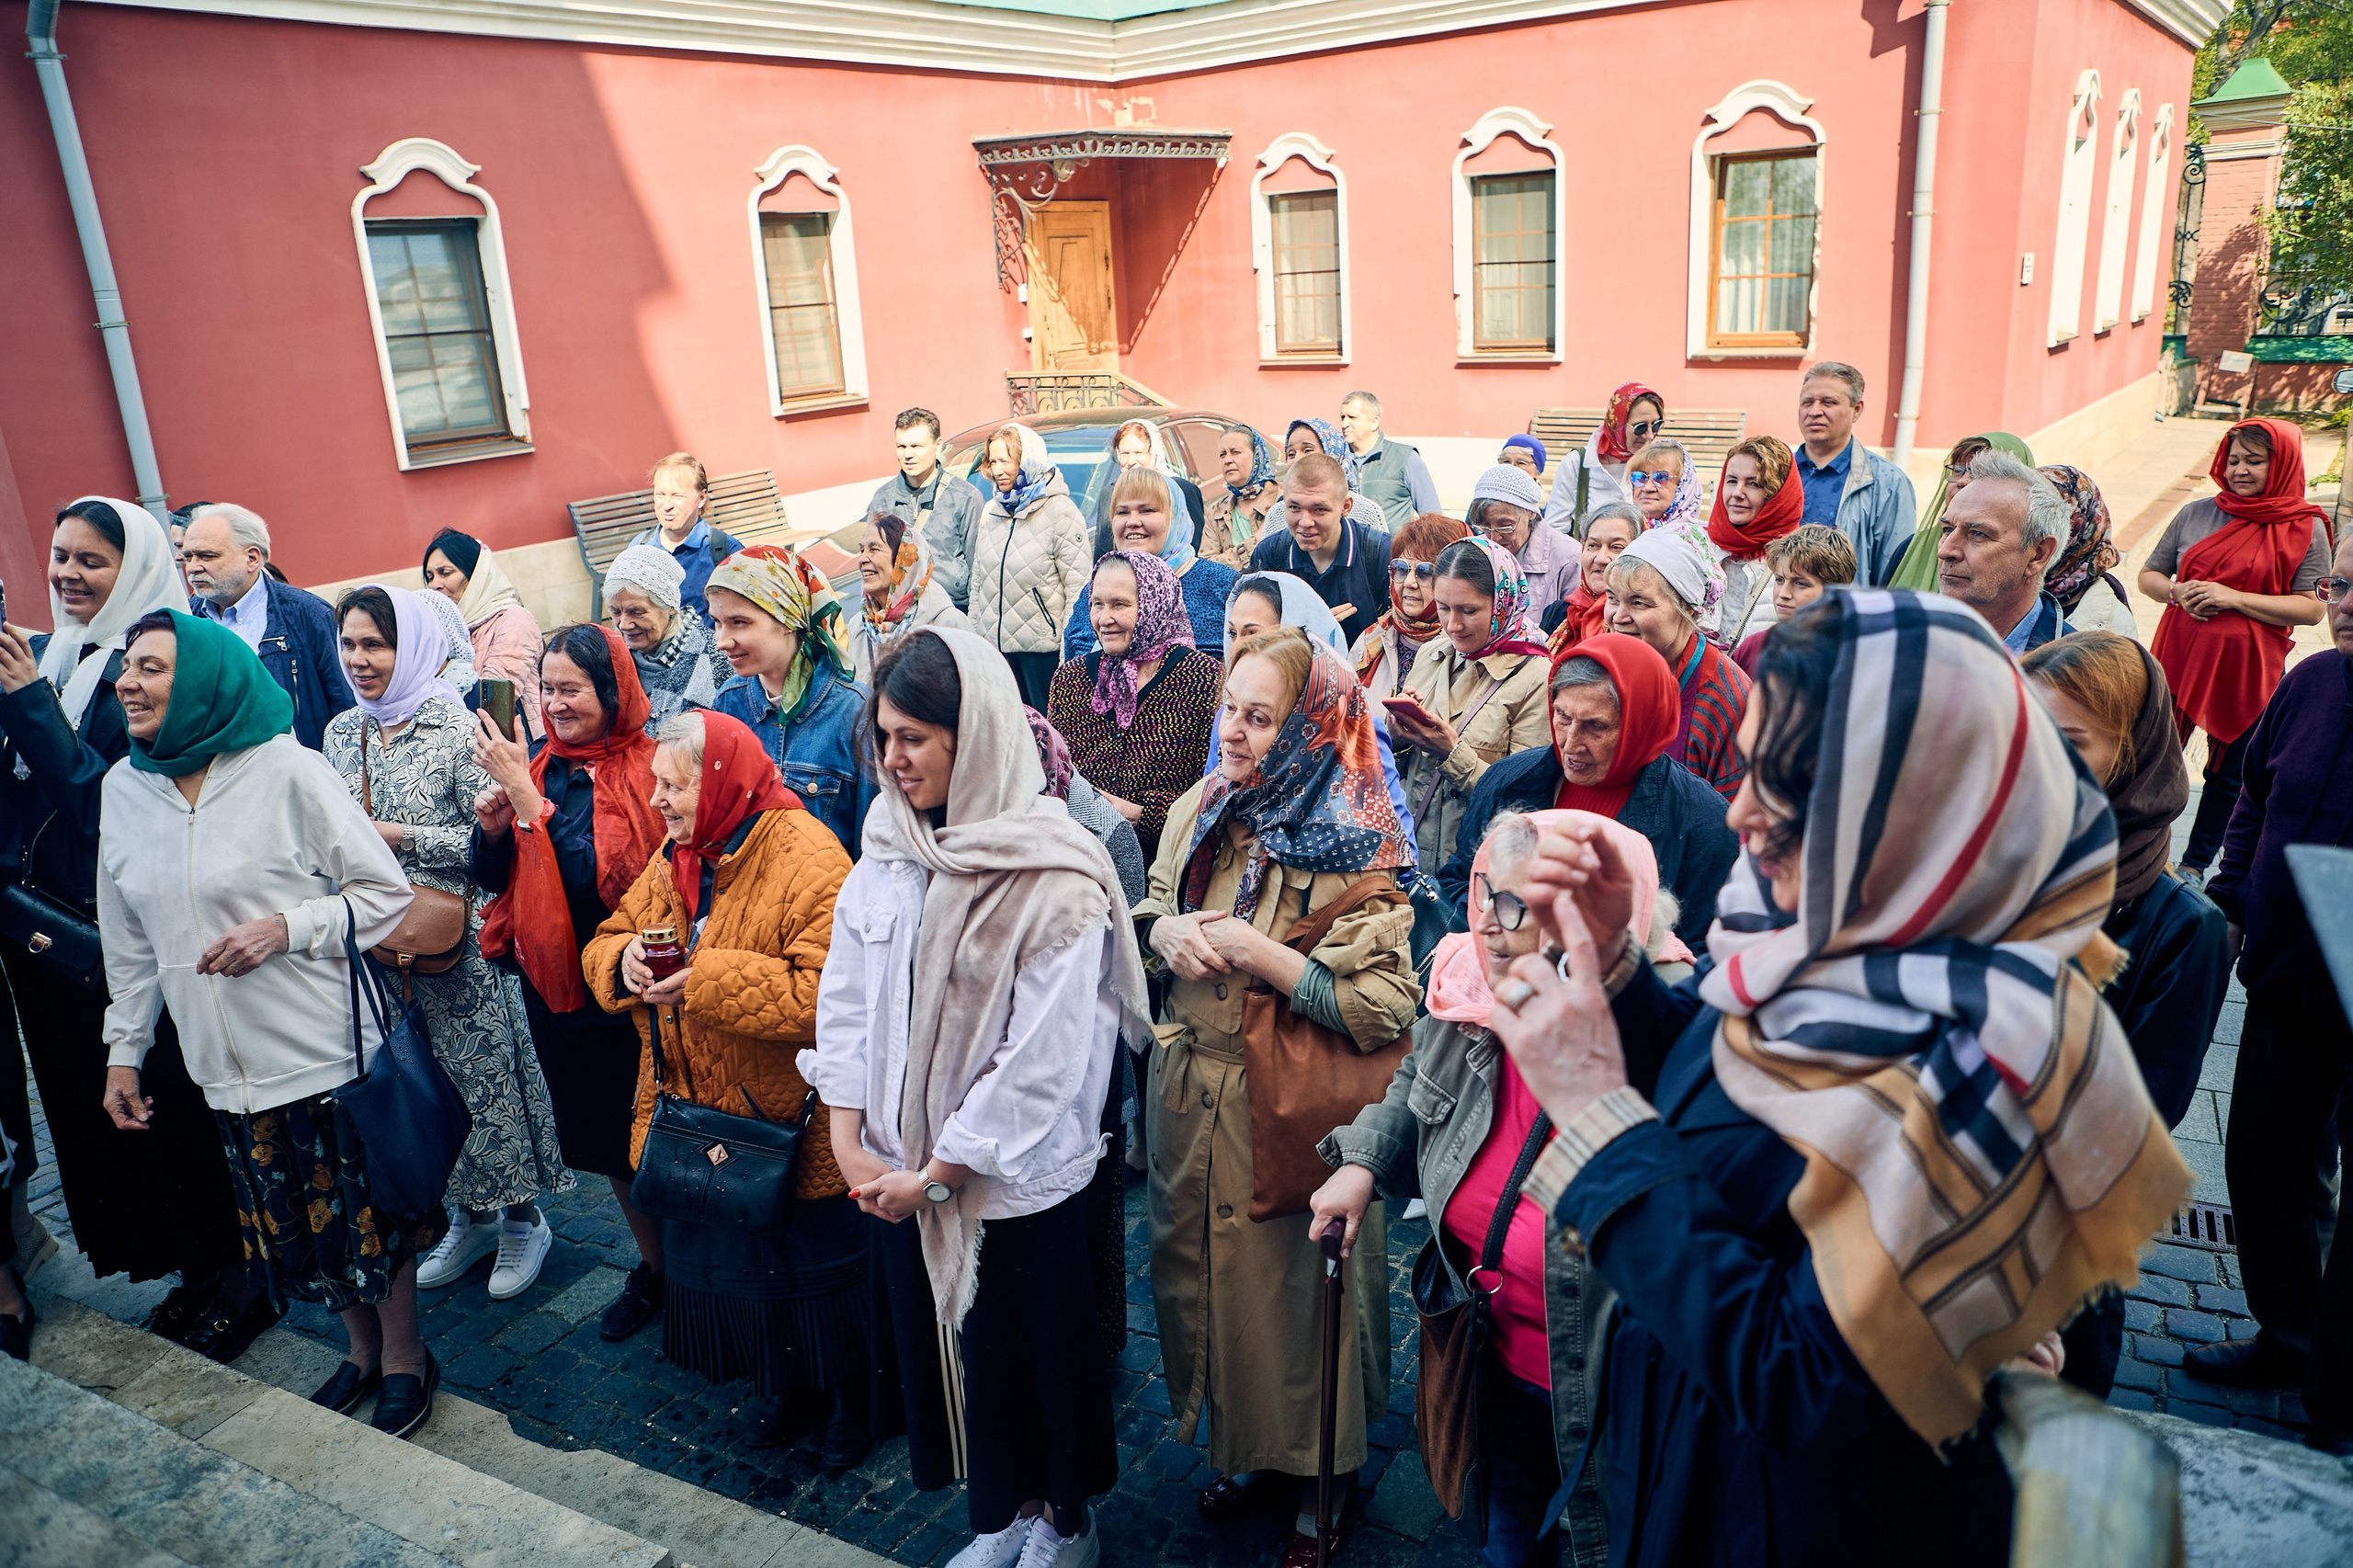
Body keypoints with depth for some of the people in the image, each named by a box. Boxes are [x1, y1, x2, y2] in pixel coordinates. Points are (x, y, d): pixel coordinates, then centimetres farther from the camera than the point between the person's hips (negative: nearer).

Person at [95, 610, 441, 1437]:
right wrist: (124, 1047, 15)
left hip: (326, 1050, -5)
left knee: (370, 1211, 7)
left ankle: (406, 1359, 28)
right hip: (226, 1066, 5)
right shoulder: (122, 789, 4)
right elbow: (128, 940, 14)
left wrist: (289, 928, -21)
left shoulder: (289, 772, -12)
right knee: (290, 1221, 17)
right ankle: (362, 1350, 38)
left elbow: (387, 893, -8)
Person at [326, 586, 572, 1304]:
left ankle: (522, 1219, 20)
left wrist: (400, 837, -18)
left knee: (488, 1075, 3)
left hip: (460, 941, -6)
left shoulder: (456, 728, -11)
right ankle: (468, 1215, 29)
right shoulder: (342, 733, 8)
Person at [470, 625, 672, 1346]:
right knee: (602, 1136, 19)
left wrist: (526, 795, -25)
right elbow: (490, 877, 7)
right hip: (550, 981, 7)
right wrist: (490, 825, -13)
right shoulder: (541, 761, 3)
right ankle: (653, 1269, 38)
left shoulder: (644, 770, -16)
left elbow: (600, 876, -25)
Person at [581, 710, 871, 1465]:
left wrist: (708, 979, -29)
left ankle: (850, 1395, 33)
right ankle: (794, 1387, 41)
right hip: (700, 1119, 8)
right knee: (724, 1255, 18)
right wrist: (622, 958, -11)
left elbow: (831, 995, -29)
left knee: (815, 1262, 8)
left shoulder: (808, 859, -21)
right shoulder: (675, 857, 6)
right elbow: (608, 940, 14)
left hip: (793, 1126, -7)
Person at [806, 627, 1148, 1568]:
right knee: (944, 1343, 19)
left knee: (1035, 1349, 14)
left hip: (1018, 1181, -5)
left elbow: (1040, 1060, -21)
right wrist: (849, 1139, -3)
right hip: (900, 1176, 6)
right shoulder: (890, 849, -1)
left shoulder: (1055, 879, -21)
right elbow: (845, 995, 4)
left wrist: (937, 1173, -15)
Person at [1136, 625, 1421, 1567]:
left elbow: (1388, 1008, -23)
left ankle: (1324, 1478, 36)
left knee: (1296, 1285, 10)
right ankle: (1250, 1451, 43)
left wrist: (1261, 955, -25)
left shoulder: (1354, 849, -18)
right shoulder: (1202, 811, 1)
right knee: (1201, 1269, 18)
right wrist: (1164, 928, -8)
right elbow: (1151, 904, 16)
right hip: (1191, 1091, 6)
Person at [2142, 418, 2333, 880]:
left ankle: (2195, 864, 28)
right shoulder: (2196, 514, 3)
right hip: (2179, 657, 1)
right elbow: (2148, 575, 10)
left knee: (2229, 774, 11)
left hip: (2247, 669, -1)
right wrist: (2178, 592, -12)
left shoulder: (2305, 529, -4)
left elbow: (2311, 608, -9)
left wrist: (2234, 599, -19)